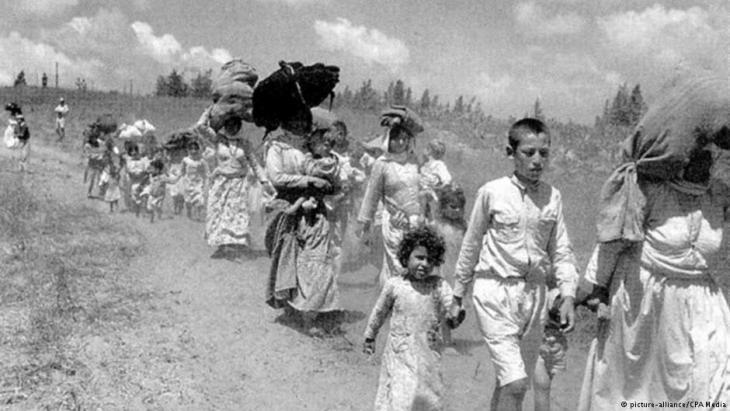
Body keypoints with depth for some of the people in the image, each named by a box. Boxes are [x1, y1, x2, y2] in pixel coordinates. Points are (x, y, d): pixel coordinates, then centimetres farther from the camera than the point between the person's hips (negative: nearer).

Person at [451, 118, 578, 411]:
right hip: (495, 291, -4)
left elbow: (561, 251, 7)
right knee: (516, 382, -13)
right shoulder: (492, 192, -6)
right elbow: (471, 245, 4)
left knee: (509, 381, 13)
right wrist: (457, 294, 9)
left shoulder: (552, 197, 3)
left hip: (534, 294, 4)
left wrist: (568, 297, -4)